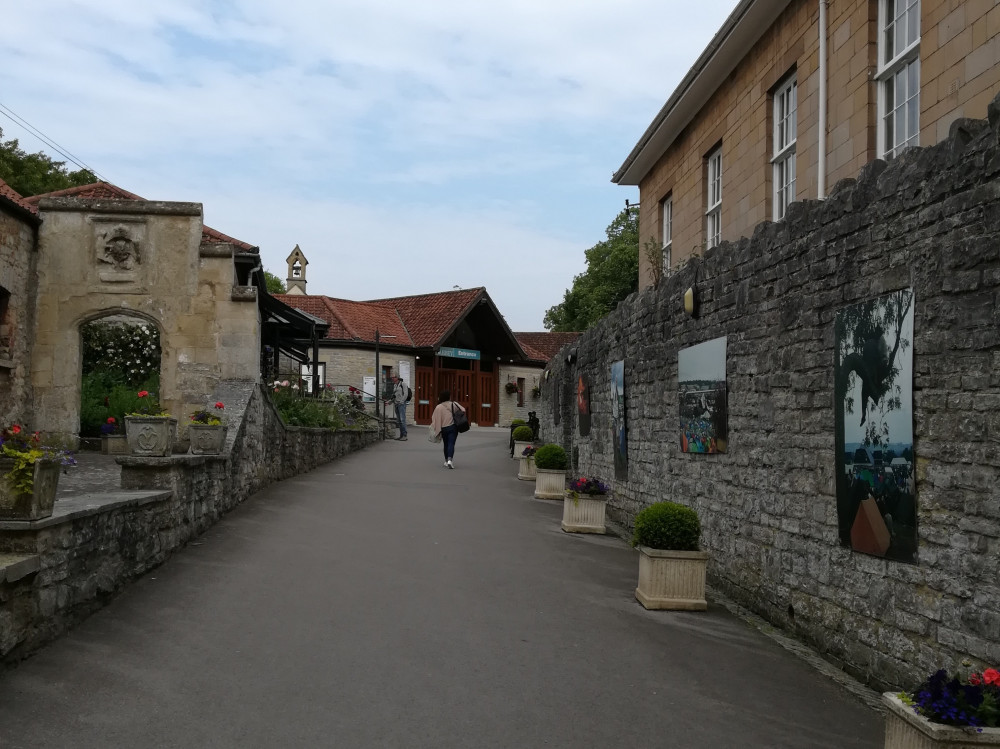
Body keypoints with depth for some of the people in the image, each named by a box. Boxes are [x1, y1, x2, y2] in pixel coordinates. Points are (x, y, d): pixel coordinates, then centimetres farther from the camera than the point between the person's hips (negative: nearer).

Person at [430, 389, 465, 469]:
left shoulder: (438, 407, -5)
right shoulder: (454, 404, -3)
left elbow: (434, 418, -5)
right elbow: (463, 411, -3)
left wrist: (436, 429, 4)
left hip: (443, 428, 1)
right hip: (453, 427, -1)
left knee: (446, 444, 18)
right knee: (451, 444, -4)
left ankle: (446, 461, 23)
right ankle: (450, 459, -22)